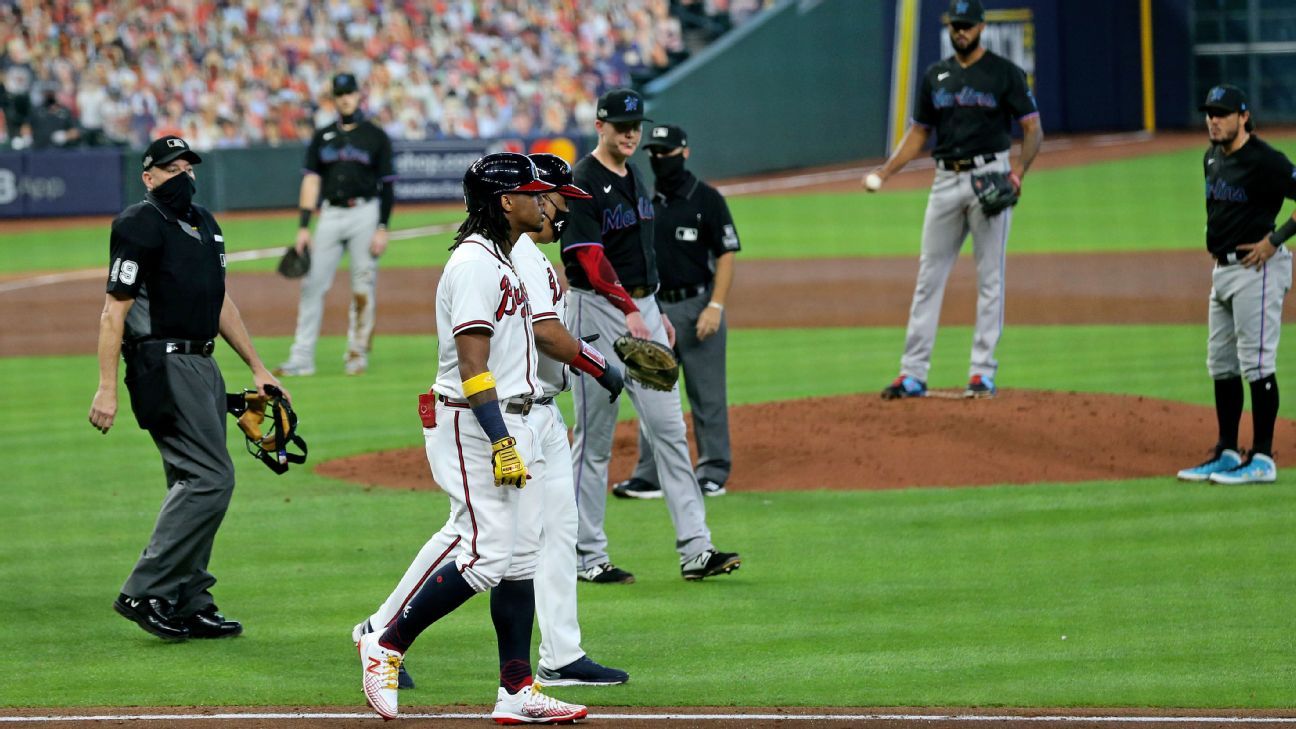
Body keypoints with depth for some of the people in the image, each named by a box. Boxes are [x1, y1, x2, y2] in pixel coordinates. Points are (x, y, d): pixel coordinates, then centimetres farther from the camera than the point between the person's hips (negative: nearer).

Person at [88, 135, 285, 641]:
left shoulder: (203, 223, 18)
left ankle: (187, 605, 14)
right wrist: (107, 387, -19)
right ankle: (145, 593, -13)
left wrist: (256, 367, 23)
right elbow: (115, 309, -14)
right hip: (164, 366, -9)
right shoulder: (140, 224, -10)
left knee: (194, 485, 9)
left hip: (202, 366, 9)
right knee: (211, 477, -16)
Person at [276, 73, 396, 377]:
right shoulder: (322, 137, 12)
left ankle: (358, 353, 7)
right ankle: (302, 358, -2)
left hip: (364, 214, -3)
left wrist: (383, 228, -8)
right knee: (312, 284, -3)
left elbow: (387, 184, 0)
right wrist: (303, 226, -1)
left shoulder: (375, 136, 3)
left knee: (363, 286, -2)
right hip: (330, 215, 3)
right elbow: (311, 180, 8)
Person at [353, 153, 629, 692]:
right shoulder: (519, 252, -15)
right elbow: (545, 330, -22)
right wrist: (601, 368, -11)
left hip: (541, 413, 11)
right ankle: (383, 631, -2)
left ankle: (561, 657, 10)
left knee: (558, 529, 9)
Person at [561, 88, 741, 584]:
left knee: (668, 426, 2)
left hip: (643, 306, 8)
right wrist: (629, 310, -35)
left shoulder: (633, 177, 14)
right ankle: (588, 557, 5)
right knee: (594, 437, -2)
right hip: (597, 311, -8)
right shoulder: (583, 184, -13)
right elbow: (589, 257, -24)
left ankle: (694, 549, 0)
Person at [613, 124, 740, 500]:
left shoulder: (707, 199, -4)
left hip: (697, 307, -5)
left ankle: (713, 472, 9)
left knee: (707, 395, 1)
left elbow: (725, 257, -7)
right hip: (656, 309, 5)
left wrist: (715, 307, -16)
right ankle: (649, 476, 5)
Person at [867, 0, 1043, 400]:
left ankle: (983, 372, 2)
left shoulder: (1004, 73, -2)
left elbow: (1033, 129, -3)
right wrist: (884, 172, 1)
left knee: (989, 277, -2)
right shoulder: (935, 75, 12)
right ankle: (913, 374, 5)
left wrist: (1018, 171, -20)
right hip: (946, 182, 5)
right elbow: (918, 133, 16)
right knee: (928, 276, 3)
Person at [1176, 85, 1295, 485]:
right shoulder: (1213, 158, 13)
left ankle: (1262, 460, -8)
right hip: (1223, 269, 10)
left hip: (1256, 271, -10)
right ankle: (1226, 454, 21)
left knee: (1256, 363, -9)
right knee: (1220, 364, 13)